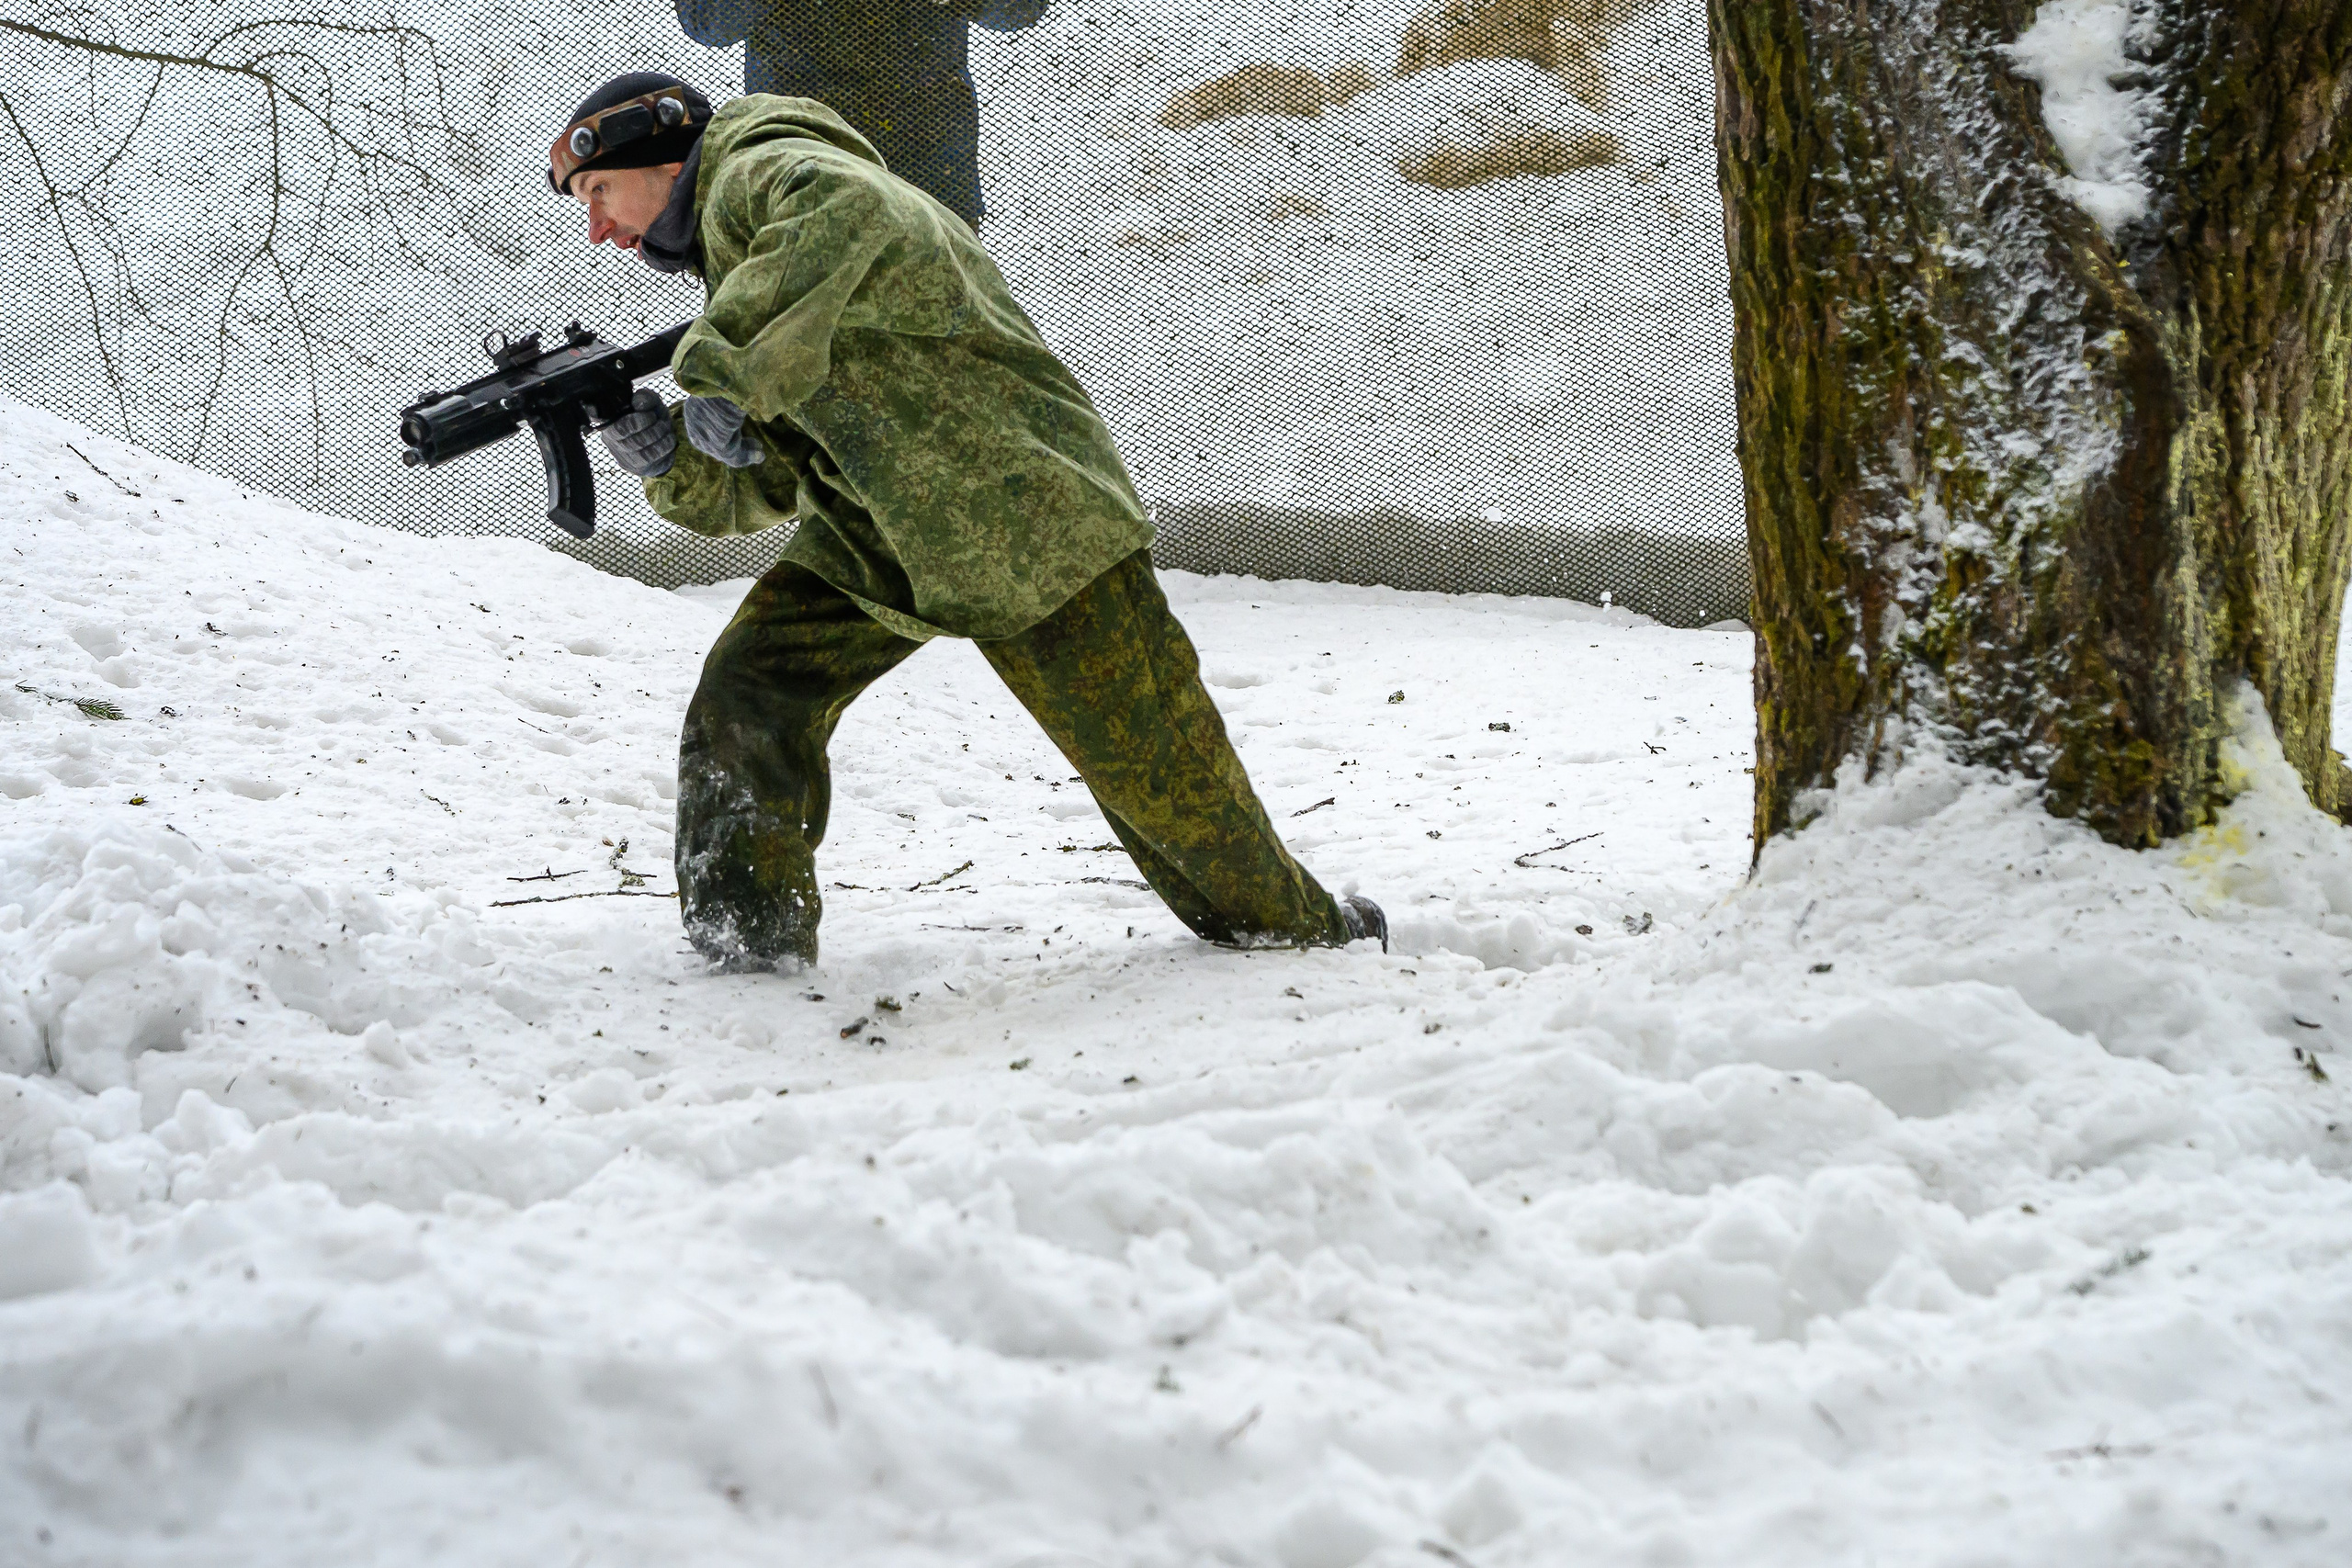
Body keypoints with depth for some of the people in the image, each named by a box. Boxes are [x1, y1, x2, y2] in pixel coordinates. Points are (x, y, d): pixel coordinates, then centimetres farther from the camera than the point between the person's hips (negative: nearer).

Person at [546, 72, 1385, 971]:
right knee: (747, 697, -5)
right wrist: (667, 460, -9)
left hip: (1020, 511, -9)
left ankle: (1291, 930, 20)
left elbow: (855, 215, -38)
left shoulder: (760, 172, -10)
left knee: (1150, 759, 0)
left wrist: (727, 373, -36)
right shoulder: (728, 254, 19)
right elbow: (761, 488, 12)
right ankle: (744, 949, 2)